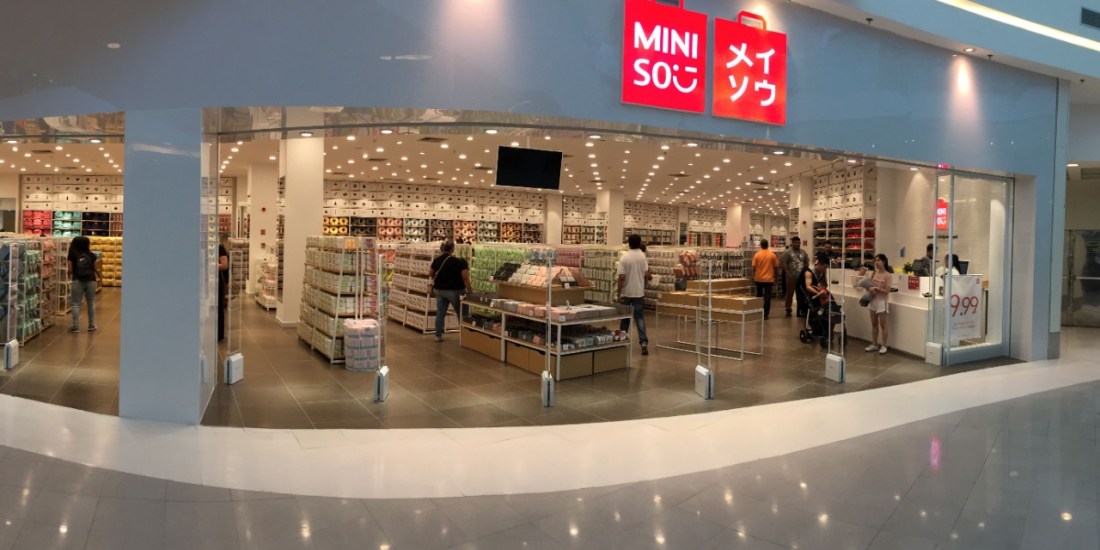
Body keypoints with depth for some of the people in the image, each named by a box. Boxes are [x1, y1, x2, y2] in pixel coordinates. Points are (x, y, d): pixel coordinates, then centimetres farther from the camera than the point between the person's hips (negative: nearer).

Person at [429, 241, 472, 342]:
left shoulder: (437, 260, 4)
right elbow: (465, 277, -20)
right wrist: (469, 290, -13)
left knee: (440, 313, 9)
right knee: (461, 313, 7)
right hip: (454, 290, -5)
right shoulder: (459, 261, -15)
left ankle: (438, 335, 11)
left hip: (439, 290, 5)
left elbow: (430, 273, 16)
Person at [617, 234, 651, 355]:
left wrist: (618, 293, -6)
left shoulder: (624, 257, -9)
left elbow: (621, 277, -12)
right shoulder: (643, 256, -6)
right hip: (639, 292, 0)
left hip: (626, 292, 0)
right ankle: (643, 342, -10)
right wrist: (649, 277, 17)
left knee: (625, 317, 13)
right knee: (640, 317, 3)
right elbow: (646, 275, -7)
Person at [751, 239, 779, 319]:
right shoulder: (772, 255, -4)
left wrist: (753, 276, 9)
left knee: (759, 296, 17)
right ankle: (765, 314, -4)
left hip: (759, 279, 1)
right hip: (769, 279, -1)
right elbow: (776, 267, 1)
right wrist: (774, 276, 13)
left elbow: (754, 267, -4)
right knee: (767, 297, 0)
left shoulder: (757, 255, -5)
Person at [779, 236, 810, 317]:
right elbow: (783, 263, -9)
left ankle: (801, 310, 15)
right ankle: (788, 310, 8)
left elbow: (807, 263, 17)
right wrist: (788, 274, -14)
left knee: (801, 294, 7)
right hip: (791, 277, -5)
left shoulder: (803, 252, 11)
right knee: (789, 293, 1)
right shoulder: (787, 252, -5)